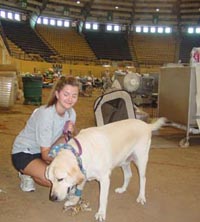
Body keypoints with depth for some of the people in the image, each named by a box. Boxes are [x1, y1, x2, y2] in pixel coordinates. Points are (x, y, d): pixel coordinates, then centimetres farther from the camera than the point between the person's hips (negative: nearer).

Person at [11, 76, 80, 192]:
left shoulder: (71, 113, -10)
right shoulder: (45, 114, -30)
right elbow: (46, 155, -27)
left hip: (44, 152, 8)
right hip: (23, 154, -8)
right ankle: (27, 174, 2)